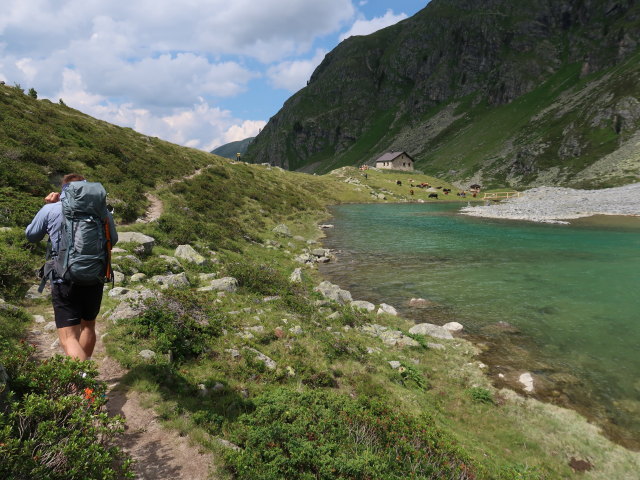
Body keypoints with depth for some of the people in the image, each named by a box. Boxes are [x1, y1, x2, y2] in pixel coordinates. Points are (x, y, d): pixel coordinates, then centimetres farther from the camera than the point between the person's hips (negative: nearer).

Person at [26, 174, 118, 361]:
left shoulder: (50, 210, -5)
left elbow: (31, 236, 14)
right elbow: (113, 240, 15)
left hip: (65, 281, -3)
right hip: (95, 280, 3)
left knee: (69, 338, -4)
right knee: (88, 326, 25)